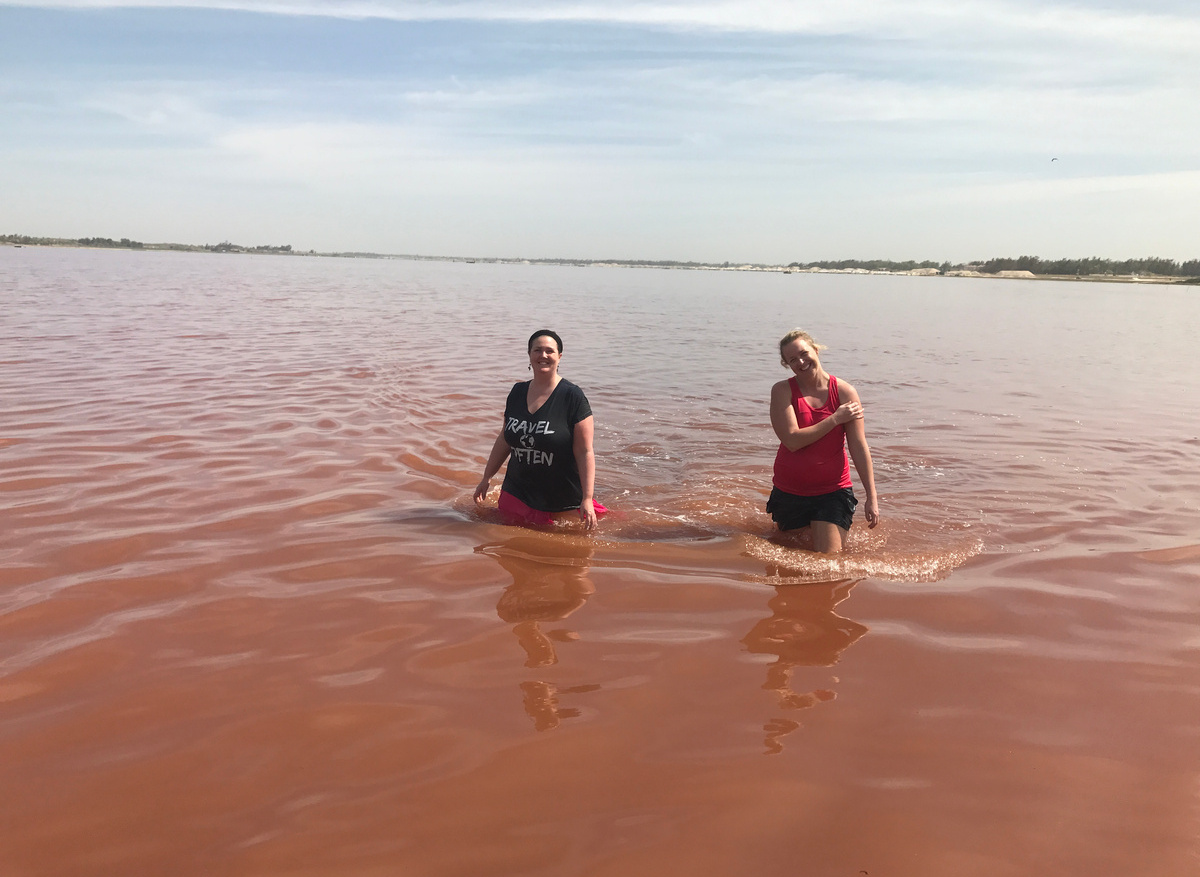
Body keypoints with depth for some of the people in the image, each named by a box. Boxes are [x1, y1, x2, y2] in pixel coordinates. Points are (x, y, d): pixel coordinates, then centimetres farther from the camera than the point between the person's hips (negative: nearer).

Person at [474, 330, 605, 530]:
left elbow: (585, 452, -13)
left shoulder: (572, 397, -11)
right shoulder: (518, 392, 6)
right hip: (517, 495, 5)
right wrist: (487, 478, 18)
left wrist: (587, 499, -18)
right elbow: (504, 439, 17)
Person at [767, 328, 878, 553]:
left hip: (832, 492, -1)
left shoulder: (845, 392, -6)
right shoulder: (782, 391, -7)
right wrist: (835, 419, -16)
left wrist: (872, 497, -9)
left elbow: (859, 448, -7)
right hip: (788, 492, 1)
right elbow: (792, 440, -19)